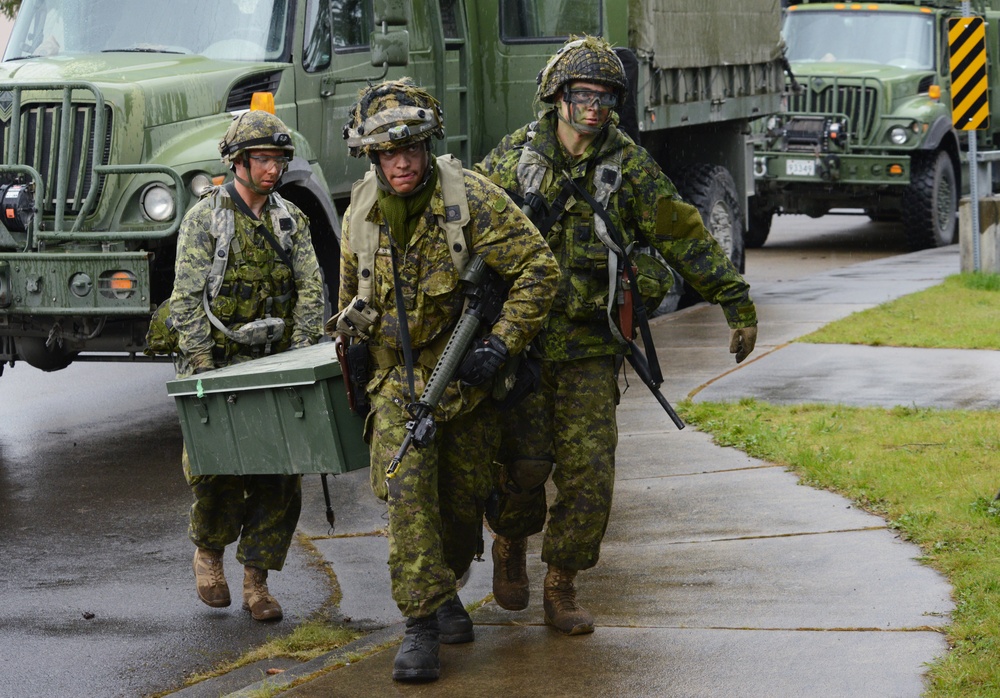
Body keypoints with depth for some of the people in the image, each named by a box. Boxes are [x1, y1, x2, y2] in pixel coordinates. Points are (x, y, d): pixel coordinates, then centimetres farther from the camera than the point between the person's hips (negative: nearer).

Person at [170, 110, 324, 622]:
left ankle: (256, 581, 9)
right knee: (216, 468, -10)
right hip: (218, 365, -3)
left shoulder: (291, 220, 10)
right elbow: (186, 298, -7)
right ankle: (208, 551, 18)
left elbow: (310, 292, 5)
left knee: (279, 476, -1)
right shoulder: (205, 218, -2)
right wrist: (203, 367, -14)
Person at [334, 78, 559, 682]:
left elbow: (540, 268, -16)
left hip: (466, 373, -1)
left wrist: (501, 344, -22)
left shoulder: (473, 198, -17)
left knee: (465, 497, 10)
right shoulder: (363, 213, -3)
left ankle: (445, 588, 38)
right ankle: (422, 622, -13)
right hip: (398, 376, 1)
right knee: (407, 488, -16)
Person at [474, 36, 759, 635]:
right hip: (521, 336, -1)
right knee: (525, 462, -5)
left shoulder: (629, 166, 1)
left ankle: (562, 586, 11)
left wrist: (736, 300, 3)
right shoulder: (514, 157, -1)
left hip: (592, 345, 1)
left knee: (589, 472, -4)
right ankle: (510, 543, 26)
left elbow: (685, 235, 4)